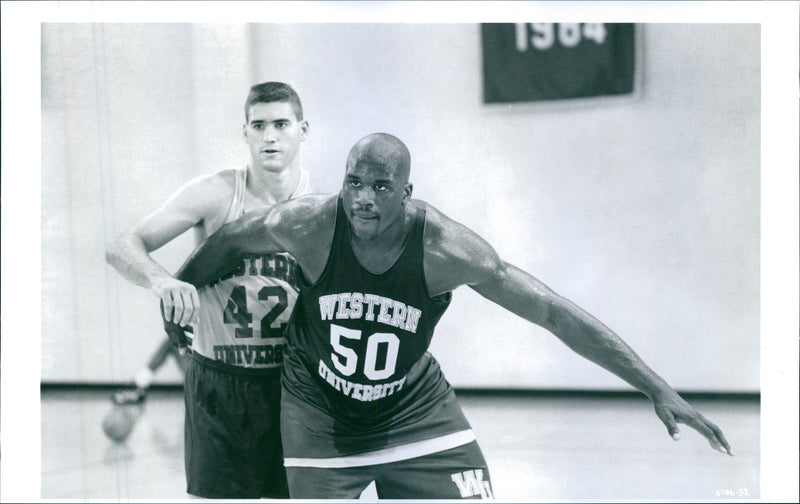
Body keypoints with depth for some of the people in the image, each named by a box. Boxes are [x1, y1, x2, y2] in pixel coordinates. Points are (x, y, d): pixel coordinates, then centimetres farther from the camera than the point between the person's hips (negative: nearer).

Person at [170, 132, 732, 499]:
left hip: (415, 406, 0)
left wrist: (657, 388, -22)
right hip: (319, 410, 0)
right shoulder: (308, 226, -23)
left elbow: (557, 314, -22)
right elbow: (229, 241, -1)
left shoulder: (446, 249, -25)